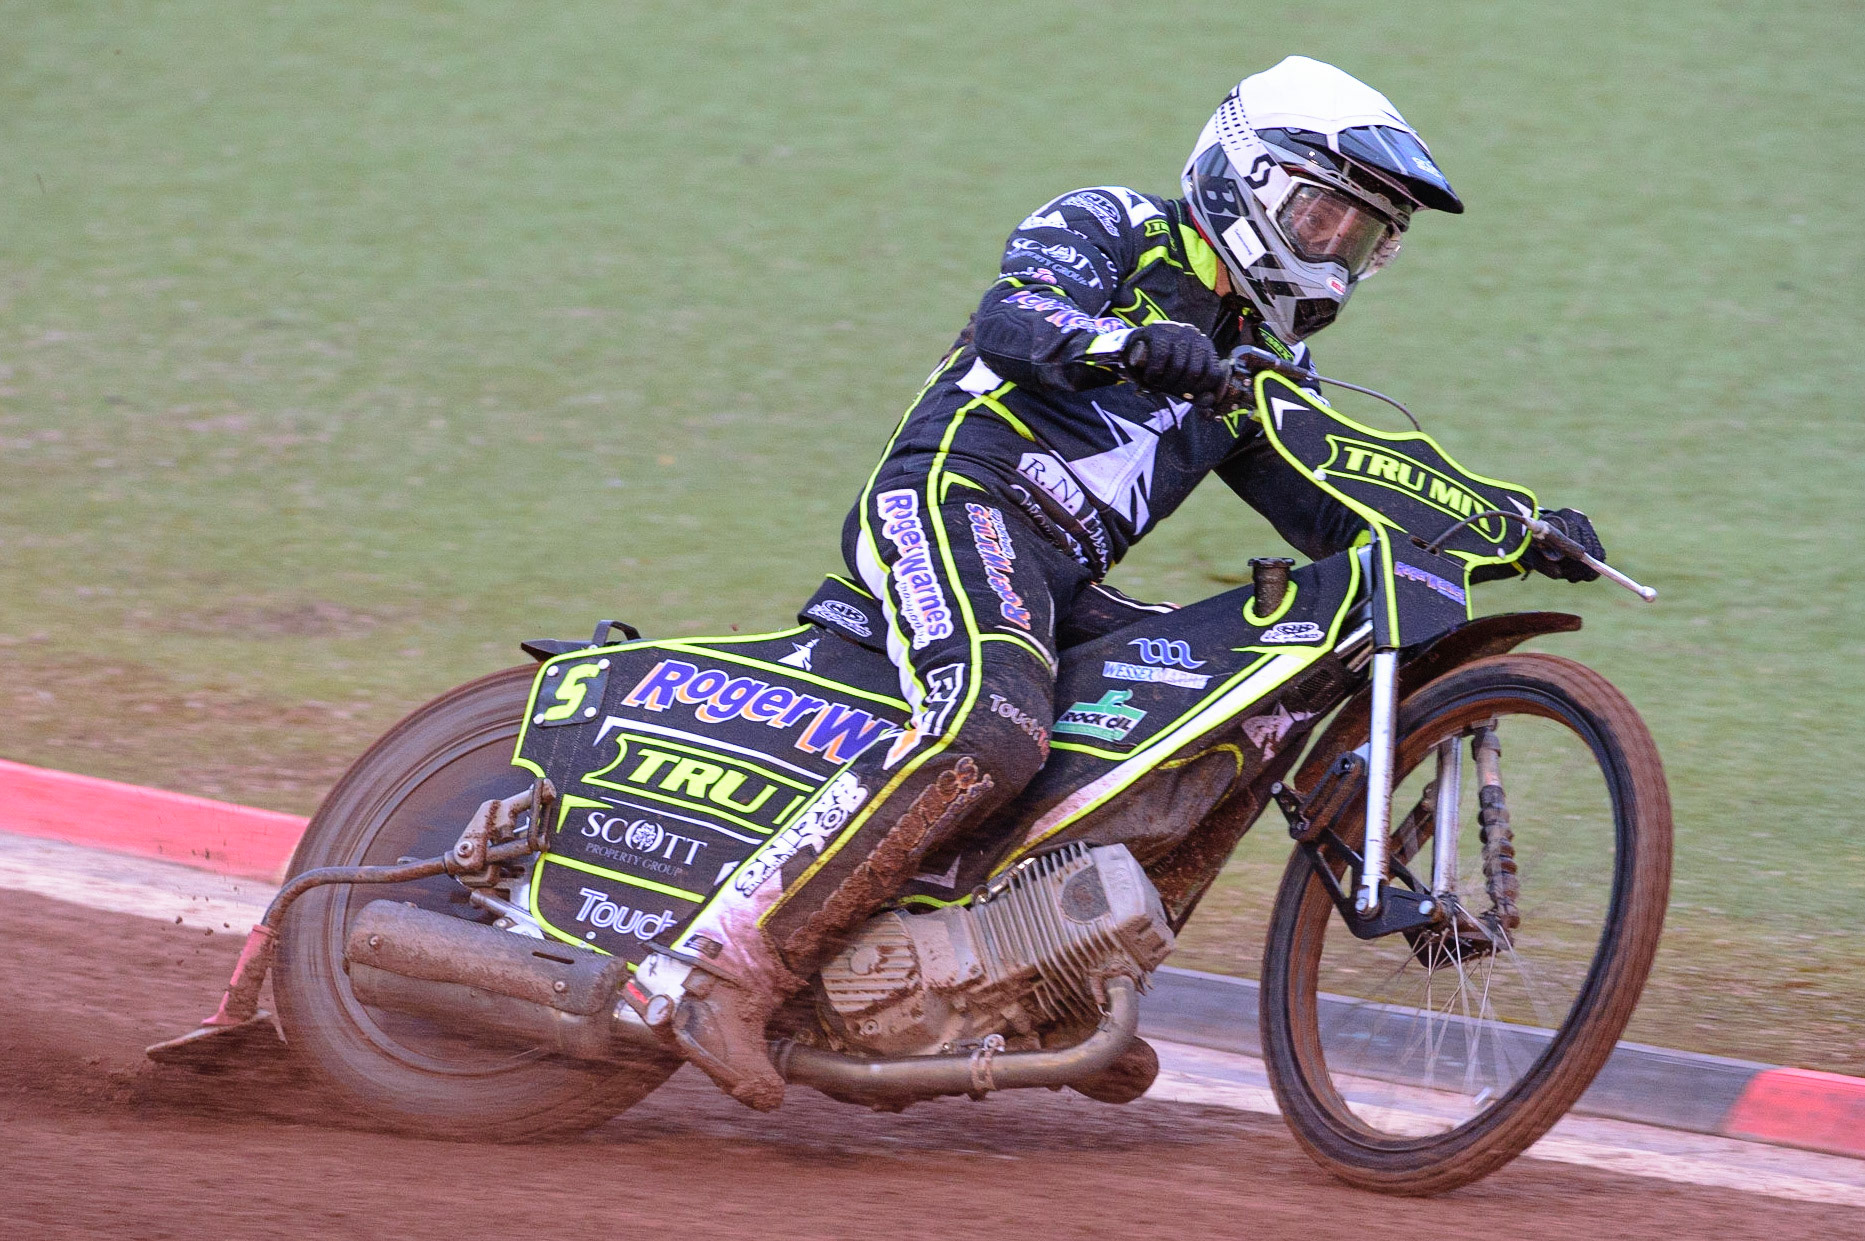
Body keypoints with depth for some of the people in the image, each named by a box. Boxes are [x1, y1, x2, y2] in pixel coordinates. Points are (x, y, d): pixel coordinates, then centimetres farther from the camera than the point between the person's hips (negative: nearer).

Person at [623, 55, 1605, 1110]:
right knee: (992, 732, -34)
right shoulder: (1111, 230, 4)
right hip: (955, 497, -9)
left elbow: (1340, 518, 22)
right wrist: (1127, 340, -36)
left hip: (1063, 580, 9)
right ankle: (719, 968, -39)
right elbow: (1012, 320, -16)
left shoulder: (1259, 365, 26)